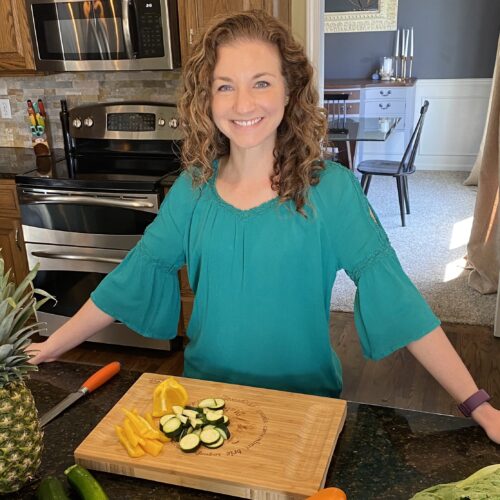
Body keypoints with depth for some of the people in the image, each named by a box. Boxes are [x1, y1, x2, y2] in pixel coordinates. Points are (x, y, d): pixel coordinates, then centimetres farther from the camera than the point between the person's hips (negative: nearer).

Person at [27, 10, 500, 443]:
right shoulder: (192, 188, -8)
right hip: (207, 388, 3)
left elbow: (394, 296, -18)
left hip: (303, 394, -2)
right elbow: (133, 277, -3)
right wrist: (50, 347, -3)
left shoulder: (331, 189, -17)